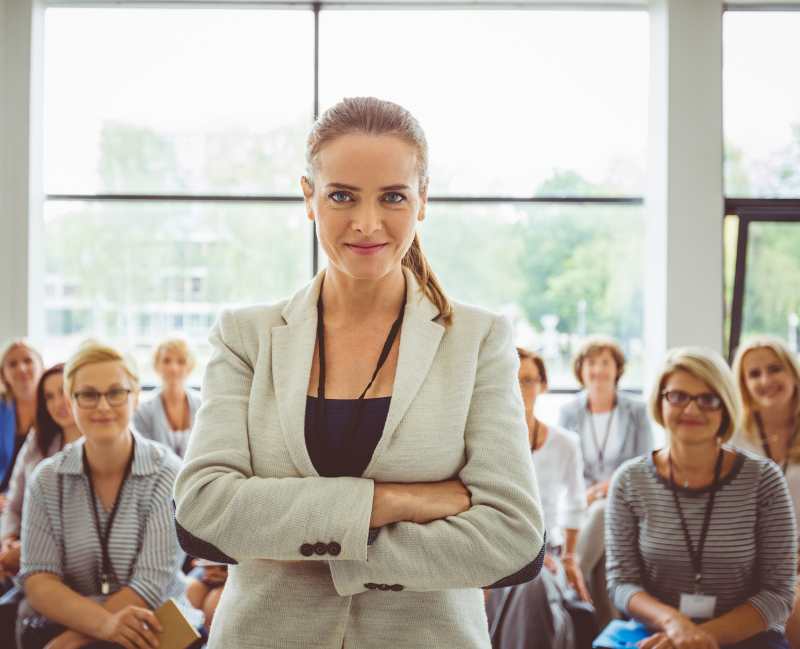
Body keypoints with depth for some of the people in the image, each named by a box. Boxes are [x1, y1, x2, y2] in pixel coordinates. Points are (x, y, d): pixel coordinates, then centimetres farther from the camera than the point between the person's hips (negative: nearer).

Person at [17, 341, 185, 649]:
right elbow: (37, 580, -4)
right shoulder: (47, 479, 3)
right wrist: (103, 622, -21)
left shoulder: (167, 473, -6)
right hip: (57, 624, 2)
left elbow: (152, 583, -11)